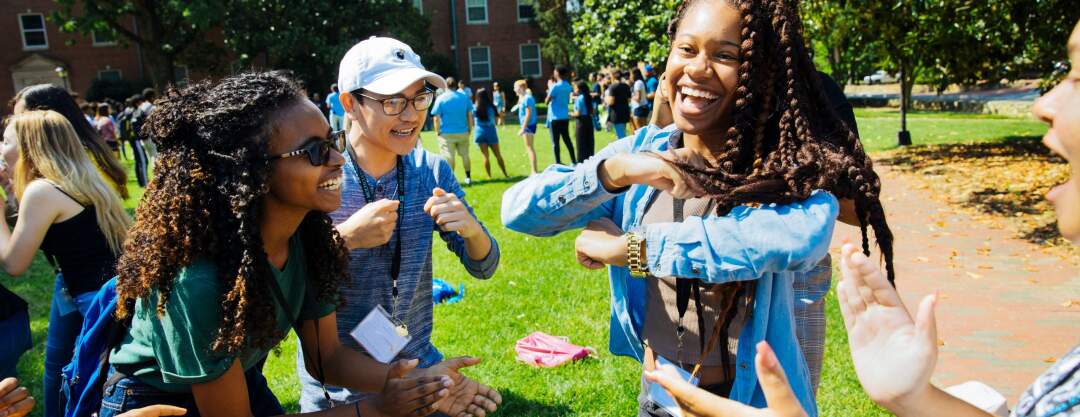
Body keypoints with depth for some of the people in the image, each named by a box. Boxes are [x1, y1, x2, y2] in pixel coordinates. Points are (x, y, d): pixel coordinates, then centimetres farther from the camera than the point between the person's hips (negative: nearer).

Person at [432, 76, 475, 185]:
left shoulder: (440, 98, -6)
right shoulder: (465, 97, 3)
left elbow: (436, 118, -8)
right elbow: (470, 115, 6)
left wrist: (438, 131, 0)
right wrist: (470, 129, 13)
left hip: (447, 134, -3)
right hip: (463, 132, 3)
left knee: (448, 157, 1)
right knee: (465, 155, 15)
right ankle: (468, 177, 22)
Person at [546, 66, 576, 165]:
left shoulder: (555, 87, -14)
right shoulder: (568, 86, 7)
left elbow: (547, 101, -12)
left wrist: (549, 93, 6)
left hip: (555, 117, -6)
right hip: (565, 116, 6)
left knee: (555, 141, 1)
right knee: (567, 139, 14)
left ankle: (558, 163, 1)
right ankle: (574, 161, 16)